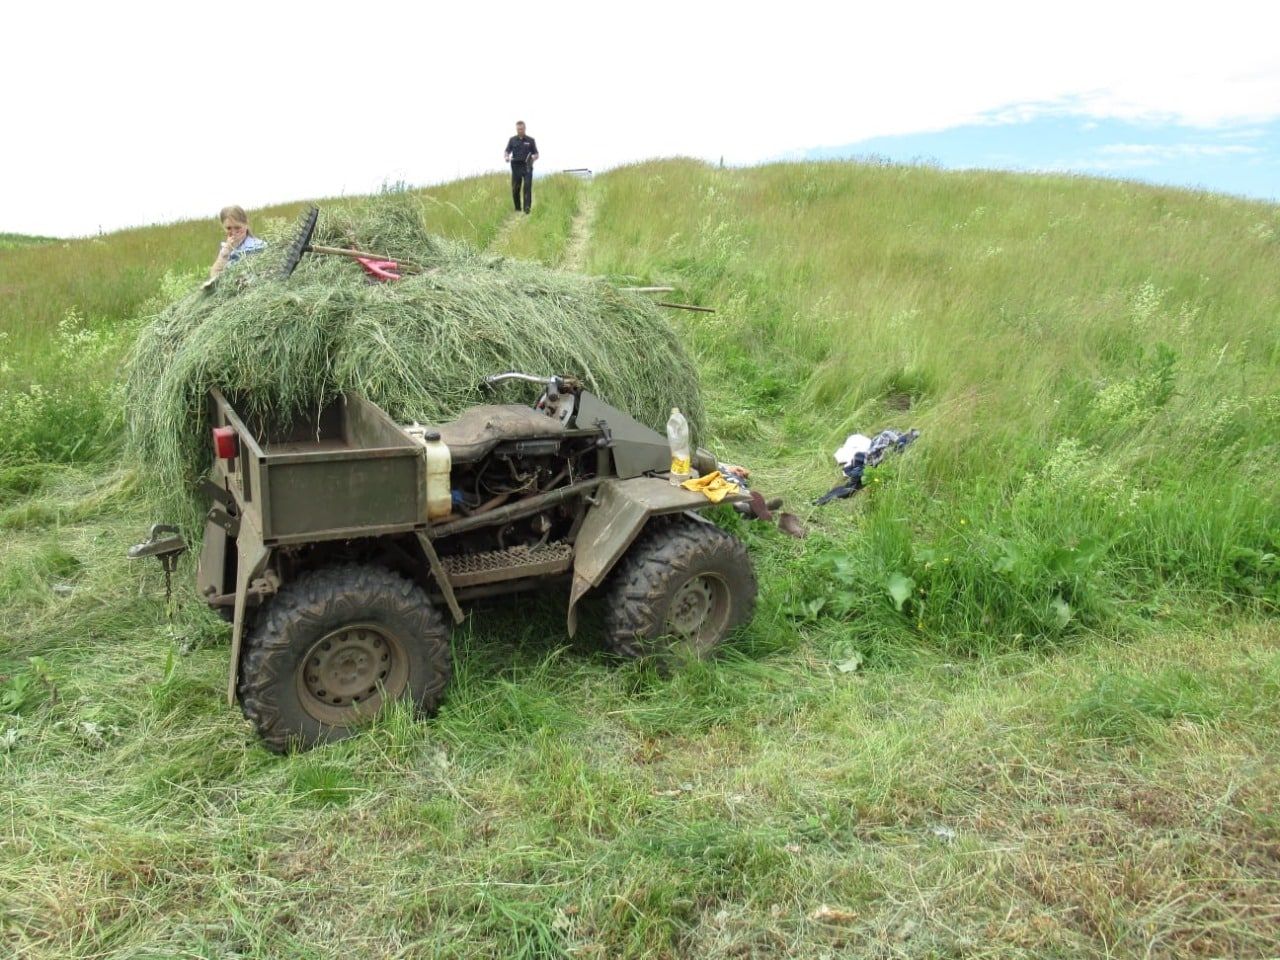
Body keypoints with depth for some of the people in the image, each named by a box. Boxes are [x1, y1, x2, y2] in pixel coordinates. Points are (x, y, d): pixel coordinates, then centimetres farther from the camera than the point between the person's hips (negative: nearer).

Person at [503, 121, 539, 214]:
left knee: (527, 187, -14)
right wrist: (506, 157, -18)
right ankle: (517, 209, 17)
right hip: (516, 167, 2)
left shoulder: (531, 140, 6)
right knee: (515, 189, 1)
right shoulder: (512, 140, 9)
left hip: (527, 167, -2)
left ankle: (527, 208, -17)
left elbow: (536, 154, 6)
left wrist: (533, 157, -17)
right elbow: (507, 152, 5)